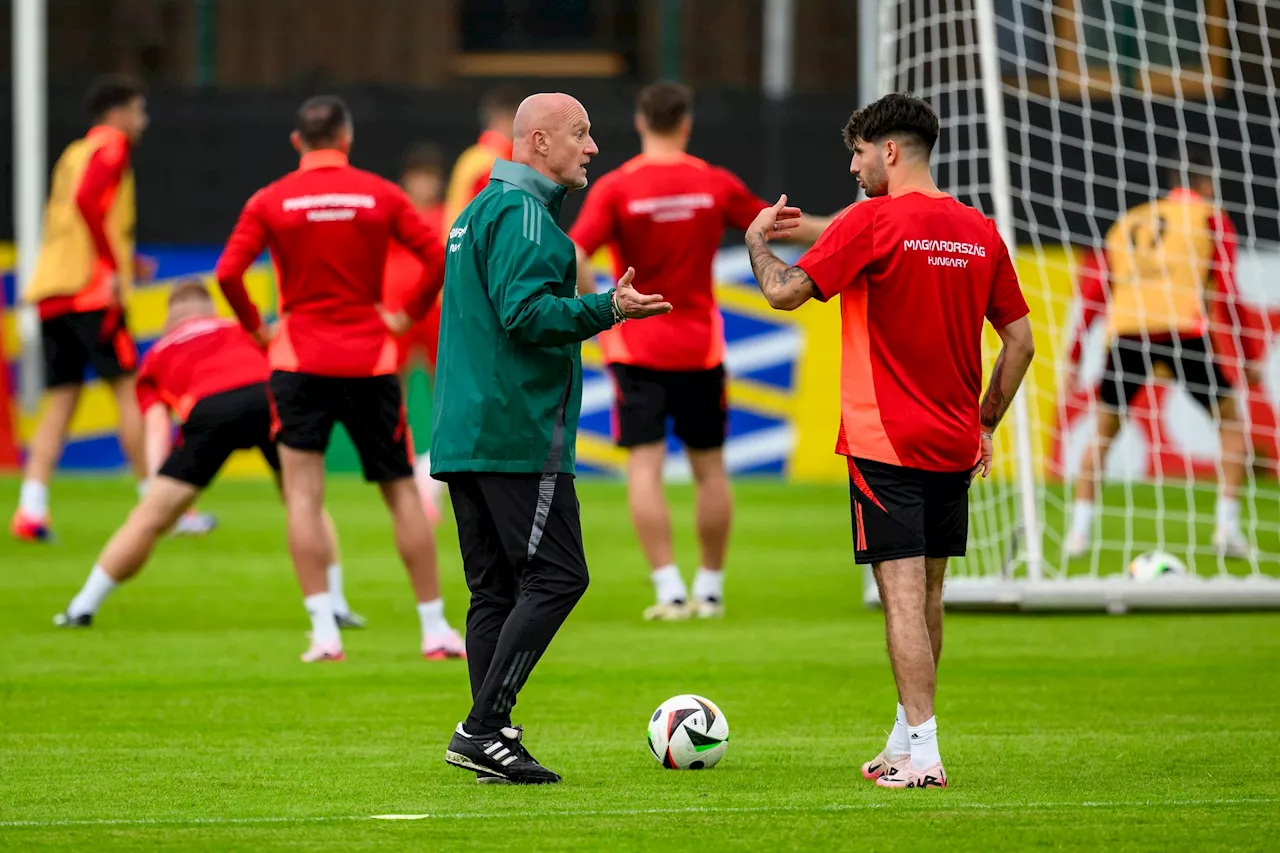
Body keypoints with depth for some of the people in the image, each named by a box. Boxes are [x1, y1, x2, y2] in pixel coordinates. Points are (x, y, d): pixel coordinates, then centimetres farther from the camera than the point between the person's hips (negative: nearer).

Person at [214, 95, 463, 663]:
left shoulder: (270, 202, -1)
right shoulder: (381, 196, 0)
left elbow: (228, 273, -10)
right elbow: (439, 258, -5)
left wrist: (256, 327, 4)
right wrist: (409, 315, 8)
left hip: (300, 361, -1)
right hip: (371, 361, 1)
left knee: (303, 493, 0)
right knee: (403, 493, 9)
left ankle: (324, 632, -11)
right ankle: (435, 630, 12)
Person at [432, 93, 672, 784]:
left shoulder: (476, 211, 21)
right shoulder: (523, 214, -11)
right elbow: (525, 312, -22)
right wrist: (606, 309, -25)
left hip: (463, 435, 10)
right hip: (518, 437, -10)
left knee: (496, 589, 9)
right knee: (555, 576, -9)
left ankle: (492, 744, 7)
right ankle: (483, 729, -14)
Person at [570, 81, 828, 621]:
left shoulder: (614, 188, -8)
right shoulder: (715, 184, -2)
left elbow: (573, 258, -19)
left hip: (637, 348, -2)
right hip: (700, 348, 2)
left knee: (645, 467, -3)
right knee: (709, 467, 13)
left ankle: (669, 590, -12)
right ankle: (710, 588, 20)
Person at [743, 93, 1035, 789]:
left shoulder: (872, 222, -11)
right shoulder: (979, 232, 8)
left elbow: (784, 293, -11)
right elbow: (1020, 341, 11)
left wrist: (756, 240, 8)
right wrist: (985, 425, 19)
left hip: (886, 443, -6)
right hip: (953, 445, 6)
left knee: (903, 594, -9)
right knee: (927, 590, 15)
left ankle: (922, 754, -15)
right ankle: (905, 742, 24)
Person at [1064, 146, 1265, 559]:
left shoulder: (1128, 222, 25)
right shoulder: (1210, 218, 14)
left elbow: (1093, 296, 20)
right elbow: (1225, 292, 4)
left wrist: (1074, 359, 22)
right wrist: (1249, 356, 7)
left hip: (1125, 333, 3)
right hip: (1183, 330, -3)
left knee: (1103, 431, 20)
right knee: (1231, 423, 14)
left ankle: (1079, 531, 8)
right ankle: (1227, 528, 2)